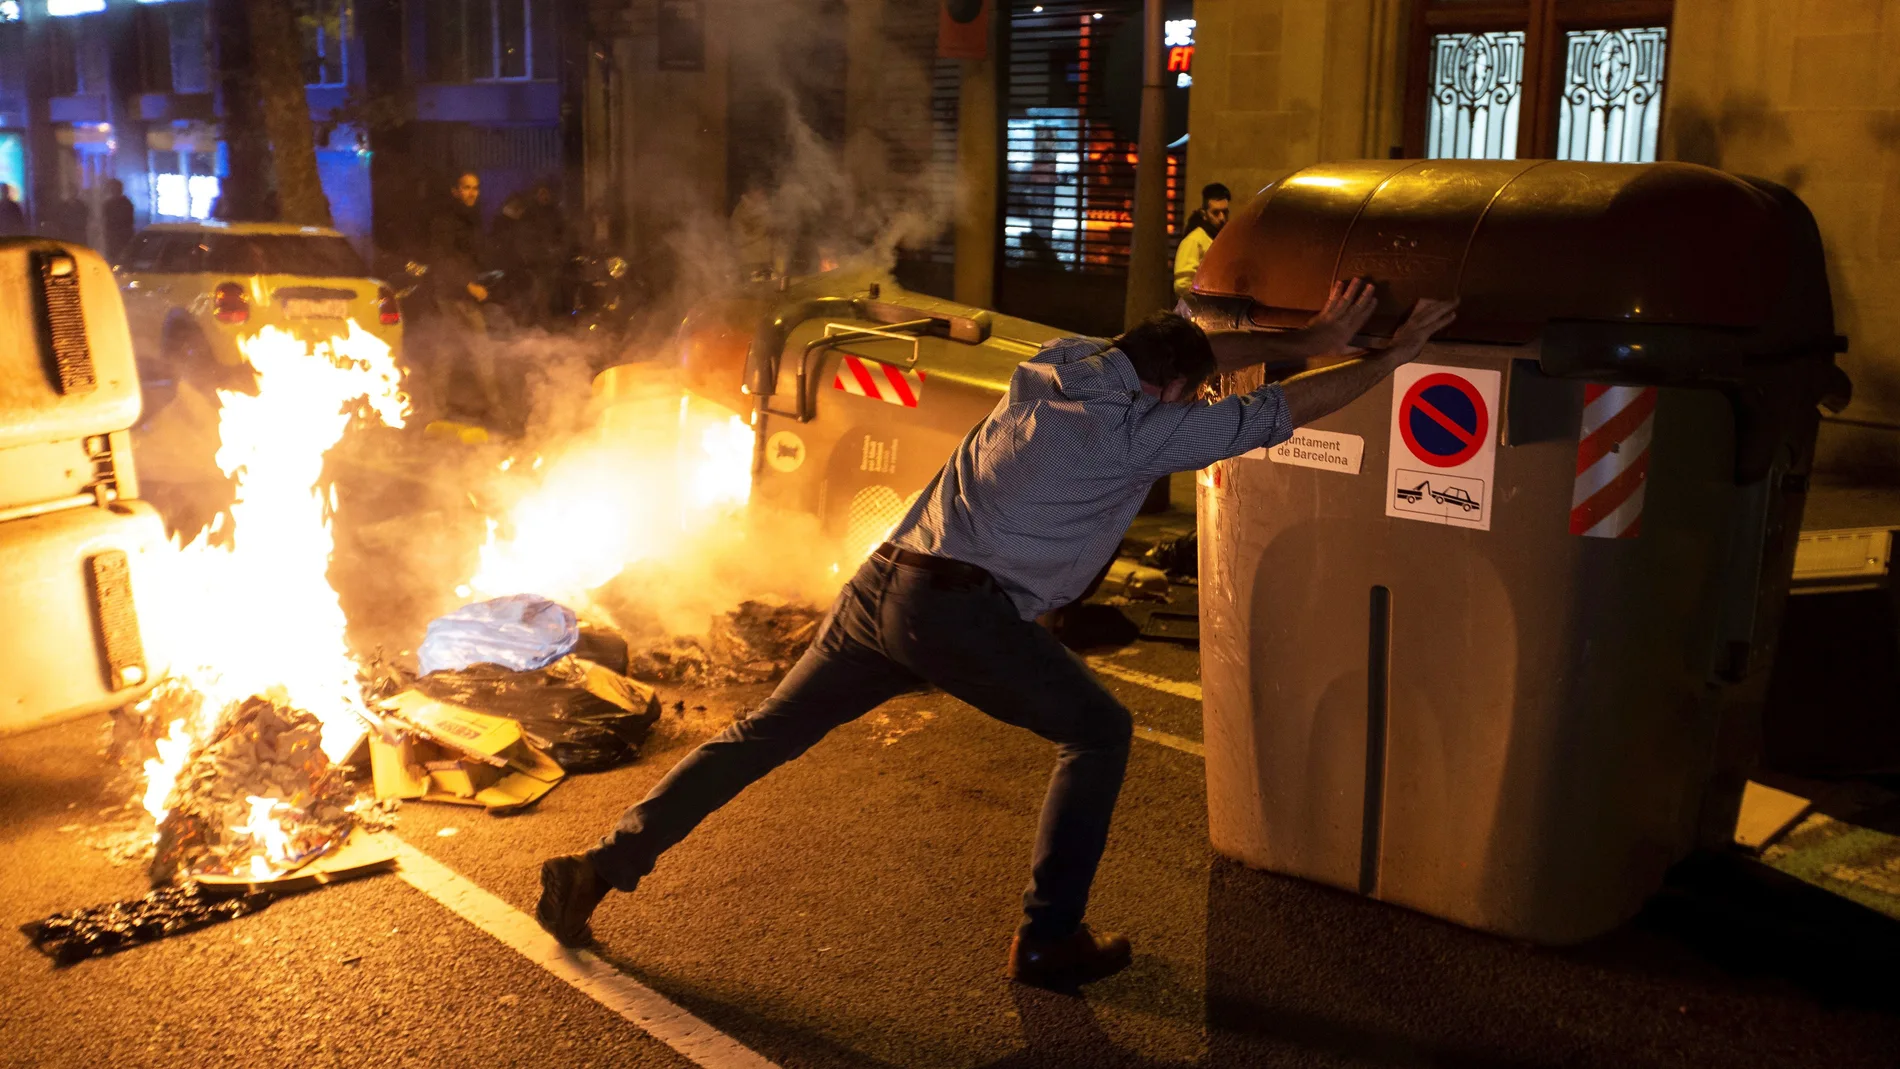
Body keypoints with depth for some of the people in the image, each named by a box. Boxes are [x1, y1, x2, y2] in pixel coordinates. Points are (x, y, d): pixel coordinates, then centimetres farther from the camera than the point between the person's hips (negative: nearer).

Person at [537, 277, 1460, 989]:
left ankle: (598, 870, 21)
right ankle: (1048, 941, 13)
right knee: (1097, 732, 13)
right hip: (962, 613, -7)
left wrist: (1305, 339, 31)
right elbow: (1281, 412, 2)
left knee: (762, 734, 18)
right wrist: (1391, 358, 14)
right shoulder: (1144, 430, -1)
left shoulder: (1061, 361, 17)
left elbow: (1186, 345, 30)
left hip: (882, 583, 7)